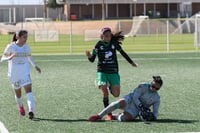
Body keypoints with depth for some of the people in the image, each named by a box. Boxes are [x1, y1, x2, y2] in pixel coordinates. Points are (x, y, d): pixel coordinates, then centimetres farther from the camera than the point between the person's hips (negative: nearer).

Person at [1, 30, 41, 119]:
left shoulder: (26, 47, 2)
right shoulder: (11, 47, -10)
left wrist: (35, 66, 9)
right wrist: (10, 57, -30)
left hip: (25, 72, 2)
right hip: (14, 74, -2)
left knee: (29, 90, -18)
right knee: (18, 93, 11)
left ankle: (31, 111, -27)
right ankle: (20, 106, 43)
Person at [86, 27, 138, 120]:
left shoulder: (114, 43, 0)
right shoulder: (98, 45, -5)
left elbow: (122, 53, 17)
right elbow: (92, 60, -1)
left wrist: (131, 62, 25)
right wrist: (89, 56, -25)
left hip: (113, 72, 2)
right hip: (102, 71, -2)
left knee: (116, 94, -7)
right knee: (104, 92, -19)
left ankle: (110, 87, 30)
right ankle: (108, 113, -8)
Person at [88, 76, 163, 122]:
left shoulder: (157, 98, 4)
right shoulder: (143, 86, -5)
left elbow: (155, 112, 4)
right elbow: (135, 97, -11)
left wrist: (153, 117, -21)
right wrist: (141, 107, -26)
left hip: (135, 110, 1)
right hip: (130, 101, -1)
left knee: (125, 118, -33)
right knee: (120, 103, -37)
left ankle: (115, 116, 1)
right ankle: (99, 116, -29)